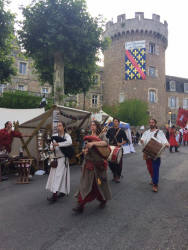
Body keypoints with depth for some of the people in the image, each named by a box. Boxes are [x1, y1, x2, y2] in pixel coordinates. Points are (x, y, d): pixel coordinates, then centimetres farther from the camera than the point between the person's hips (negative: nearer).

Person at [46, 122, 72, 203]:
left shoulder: (66, 136, -8)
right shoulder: (55, 135, 9)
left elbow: (69, 142, -29)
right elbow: (51, 144, 10)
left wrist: (58, 144, -31)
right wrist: (52, 148, -13)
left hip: (62, 158, -6)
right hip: (56, 158, 7)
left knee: (59, 175, -11)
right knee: (55, 175, 9)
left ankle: (54, 196, -12)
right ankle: (62, 192, 23)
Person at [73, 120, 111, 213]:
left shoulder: (101, 135, -2)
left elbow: (106, 143, -24)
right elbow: (84, 148, 18)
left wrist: (93, 143, -30)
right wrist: (85, 151, -5)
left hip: (98, 164, -3)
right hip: (88, 163, 4)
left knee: (100, 183, 9)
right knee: (85, 184, 2)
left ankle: (103, 200, 34)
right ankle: (80, 205, 5)